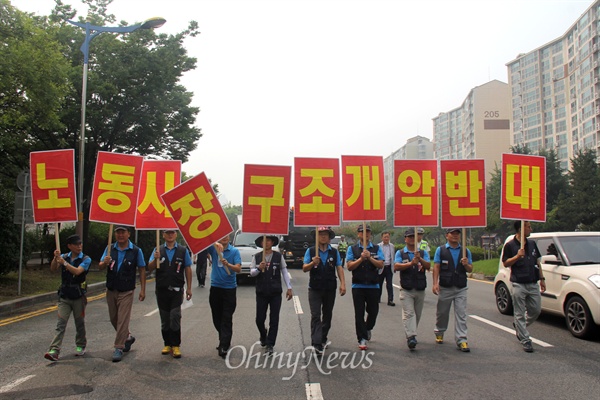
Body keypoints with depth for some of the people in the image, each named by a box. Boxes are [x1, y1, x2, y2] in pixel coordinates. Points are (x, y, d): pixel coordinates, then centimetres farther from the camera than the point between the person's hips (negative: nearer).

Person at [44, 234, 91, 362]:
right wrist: (55, 258, -24)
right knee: (60, 324, -4)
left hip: (78, 297, -2)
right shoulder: (64, 257, 5)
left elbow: (77, 271, -22)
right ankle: (54, 351, -8)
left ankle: (80, 346, 27)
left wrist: (64, 262, -23)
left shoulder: (86, 259, -6)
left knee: (80, 323, 10)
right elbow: (53, 269, -8)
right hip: (64, 296, 2)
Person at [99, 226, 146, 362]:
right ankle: (128, 337, 37)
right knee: (113, 318, 16)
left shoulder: (136, 251, -6)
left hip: (126, 291, -4)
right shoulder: (109, 249, 3)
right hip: (111, 290, 4)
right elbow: (100, 266, -1)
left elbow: (142, 270, -3)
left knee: (122, 320, -5)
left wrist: (142, 290, -6)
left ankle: (119, 348, 4)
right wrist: (105, 263, -25)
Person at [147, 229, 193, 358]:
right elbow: (150, 269, 2)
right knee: (164, 319, 11)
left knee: (175, 316, -9)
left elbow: (188, 269, 3)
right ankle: (167, 344, 23)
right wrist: (155, 259, -18)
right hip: (161, 290, 2)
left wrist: (189, 288, 0)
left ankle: (176, 345, 0)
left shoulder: (183, 250, 2)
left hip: (176, 289, -2)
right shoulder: (158, 250, 6)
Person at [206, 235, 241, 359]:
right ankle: (224, 340, 30)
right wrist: (214, 243, -34)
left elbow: (238, 269, -11)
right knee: (217, 318, 12)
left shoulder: (234, 251, -2)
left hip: (229, 289, -3)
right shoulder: (213, 249, 2)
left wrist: (228, 264, -31)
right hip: (215, 287, 3)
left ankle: (224, 346, -5)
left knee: (227, 319, -6)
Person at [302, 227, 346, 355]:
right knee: (315, 316, -10)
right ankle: (316, 344, -14)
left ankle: (323, 339, 29)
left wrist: (343, 283, -11)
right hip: (315, 288, -3)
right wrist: (313, 263, -26)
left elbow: (339, 268, 0)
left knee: (327, 315, 13)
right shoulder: (310, 251, -1)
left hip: (330, 288, 3)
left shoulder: (334, 252, 4)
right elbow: (304, 268, -6)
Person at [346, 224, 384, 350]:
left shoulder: (376, 249, 6)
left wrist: (370, 257, -19)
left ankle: (368, 329, 41)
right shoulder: (352, 249, 4)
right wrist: (361, 258, -16)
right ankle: (362, 339, 11)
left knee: (373, 311, 11)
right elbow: (349, 266, -4)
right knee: (359, 314, 0)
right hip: (358, 286, -1)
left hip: (373, 286, 1)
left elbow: (380, 265, -5)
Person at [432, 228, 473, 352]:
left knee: (461, 314, -4)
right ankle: (439, 333, 32)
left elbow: (470, 269, 11)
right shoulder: (440, 250, 4)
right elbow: (436, 267, -1)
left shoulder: (466, 251, 10)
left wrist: (466, 265, -12)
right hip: (445, 287, -1)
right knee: (442, 312, 11)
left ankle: (461, 340, -1)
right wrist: (435, 283, -11)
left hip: (461, 288, 1)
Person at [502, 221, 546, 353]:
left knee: (536, 310, 10)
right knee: (520, 314, -1)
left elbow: (538, 262, 17)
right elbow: (506, 263, -5)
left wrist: (542, 279, 13)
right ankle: (525, 340, 6)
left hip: (533, 284, 6)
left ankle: (519, 327, 33)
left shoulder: (532, 244, 12)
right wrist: (517, 256, -20)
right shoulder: (510, 245, -5)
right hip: (518, 284, -5)